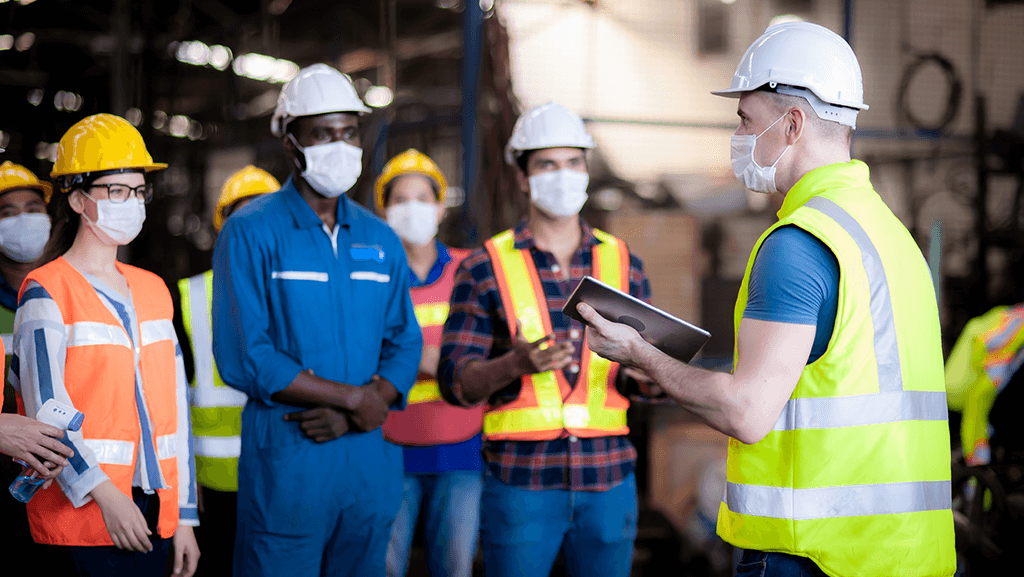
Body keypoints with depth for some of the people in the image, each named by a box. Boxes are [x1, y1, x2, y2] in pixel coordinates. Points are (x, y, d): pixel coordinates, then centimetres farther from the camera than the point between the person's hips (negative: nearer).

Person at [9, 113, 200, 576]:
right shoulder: (46, 291, -5)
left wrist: (184, 518, 10)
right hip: (82, 515, -5)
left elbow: (173, 407, 13)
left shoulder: (153, 290, 14)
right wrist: (104, 493, -22)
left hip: (153, 511, 6)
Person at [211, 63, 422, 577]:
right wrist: (353, 398, -12)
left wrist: (351, 413, -10)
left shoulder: (380, 240, 13)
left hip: (371, 457, 5)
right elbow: (242, 357, -12)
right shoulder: (251, 233, -4)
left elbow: (405, 345, 9)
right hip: (285, 458, -5)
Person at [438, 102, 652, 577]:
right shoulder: (484, 269, 0)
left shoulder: (624, 265, 8)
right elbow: (456, 382, -5)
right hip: (520, 481, -2)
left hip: (608, 480, 3)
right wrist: (515, 364, -25)